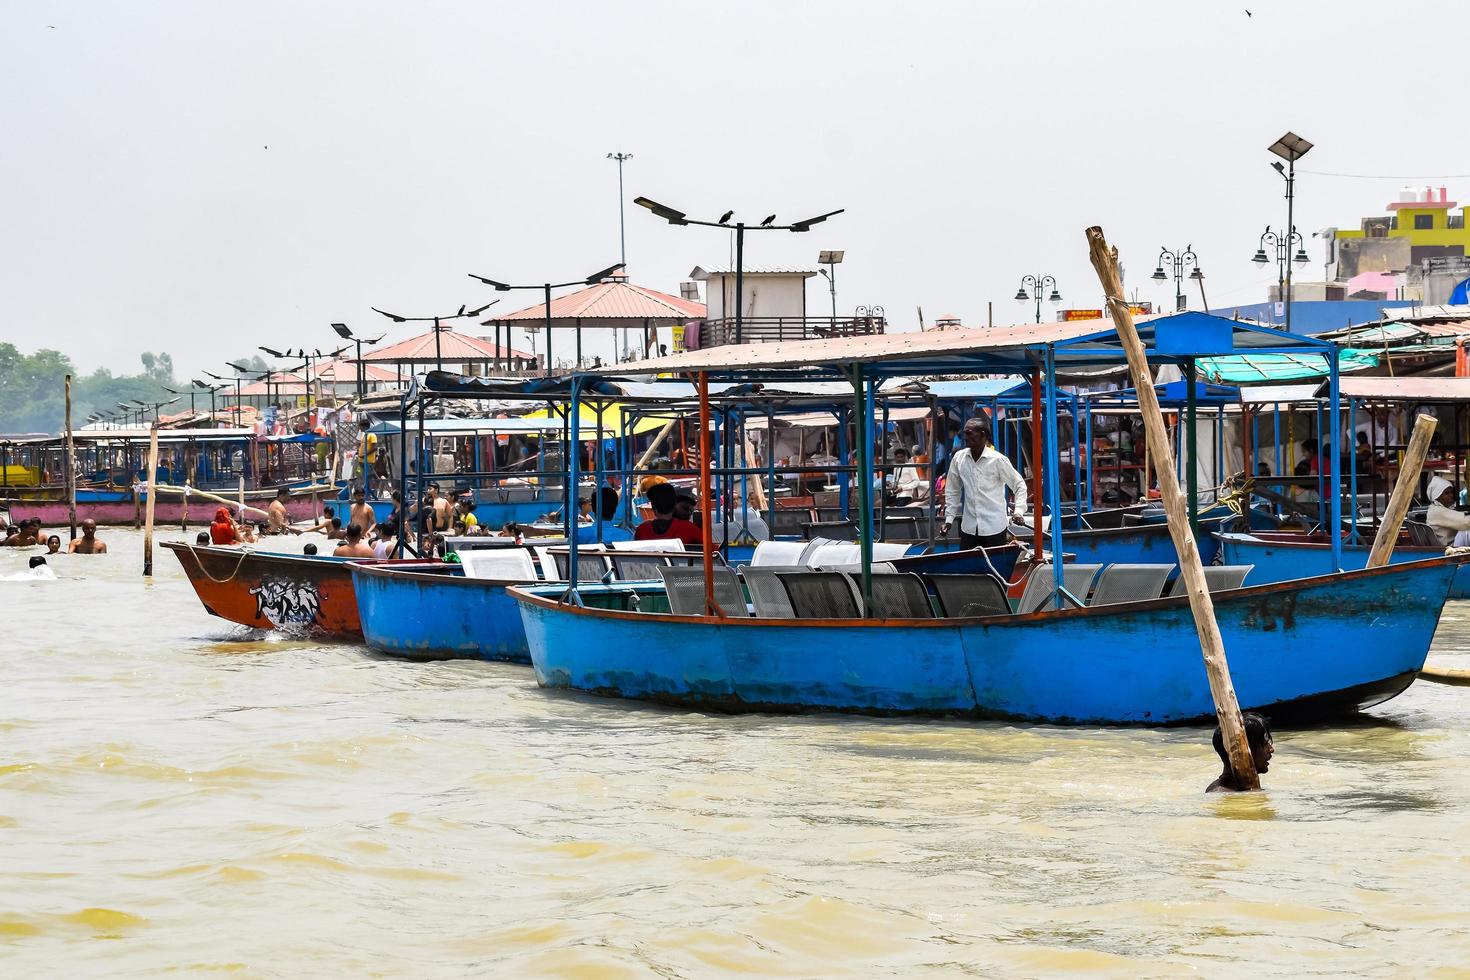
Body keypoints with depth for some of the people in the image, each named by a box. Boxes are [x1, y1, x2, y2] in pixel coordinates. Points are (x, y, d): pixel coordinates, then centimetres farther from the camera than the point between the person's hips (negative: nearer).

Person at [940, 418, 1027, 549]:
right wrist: (949, 519, 9)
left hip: (994, 528, -3)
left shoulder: (997, 460, -7)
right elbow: (952, 491, 14)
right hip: (969, 528, 3)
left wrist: (1019, 511, -11)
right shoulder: (958, 458, 4)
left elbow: (1019, 485, 1)